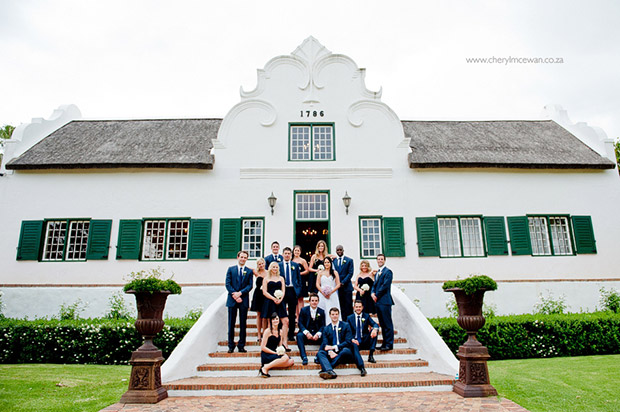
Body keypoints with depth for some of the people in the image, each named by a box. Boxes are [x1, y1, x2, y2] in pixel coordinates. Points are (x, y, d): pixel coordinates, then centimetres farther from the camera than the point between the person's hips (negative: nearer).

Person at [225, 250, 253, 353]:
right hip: (232, 300, 0)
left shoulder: (249, 271, 8)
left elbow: (250, 285, 0)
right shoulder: (231, 269, 7)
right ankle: (231, 346, 12)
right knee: (231, 324, 4)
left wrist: (240, 293, -14)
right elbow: (228, 284, 0)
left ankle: (241, 346, 12)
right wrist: (234, 295, -12)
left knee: (243, 324, 4)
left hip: (244, 300, 1)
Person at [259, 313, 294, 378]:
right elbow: (263, 347, -10)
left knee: (291, 361, -15)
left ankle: (269, 366, -14)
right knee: (285, 357, -28)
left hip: (274, 354, 7)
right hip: (266, 356, -7)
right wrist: (275, 352, -16)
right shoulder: (268, 331, -7)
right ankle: (265, 368, -19)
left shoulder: (280, 332, 12)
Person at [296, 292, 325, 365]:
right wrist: (306, 333, -21)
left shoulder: (321, 311, 7)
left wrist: (318, 334, -19)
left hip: (317, 334, 1)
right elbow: (300, 323, -2)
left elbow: (323, 325, 2)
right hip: (306, 333, -1)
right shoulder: (303, 310, 4)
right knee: (299, 335, -32)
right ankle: (304, 357, -37)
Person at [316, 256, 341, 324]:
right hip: (322, 295, 0)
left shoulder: (335, 272, 8)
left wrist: (330, 293, -9)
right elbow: (317, 284, 4)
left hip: (332, 295, 0)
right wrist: (323, 293, -9)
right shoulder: (320, 272, 10)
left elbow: (338, 285, 2)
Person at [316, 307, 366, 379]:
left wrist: (334, 347, -17)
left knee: (345, 350, -35)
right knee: (320, 353, -24)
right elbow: (325, 343, 1)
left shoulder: (345, 325, 5)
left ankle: (325, 369, -33)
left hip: (343, 350, -2)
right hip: (332, 354, 2)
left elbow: (348, 342, -5)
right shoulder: (326, 328, 11)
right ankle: (330, 371, -48)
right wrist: (330, 351, -22)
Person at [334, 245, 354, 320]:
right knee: (340, 306, 1)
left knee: (348, 306, -2)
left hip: (347, 286, -1)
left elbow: (350, 273, -2)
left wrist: (342, 283, -11)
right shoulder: (333, 260, 11)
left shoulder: (349, 260, 6)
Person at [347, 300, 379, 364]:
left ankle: (371, 355, -24)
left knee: (374, 330, -22)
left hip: (365, 341, 2)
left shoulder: (366, 316, 9)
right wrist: (352, 339, -20)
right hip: (355, 341, -2)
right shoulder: (349, 318, 8)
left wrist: (375, 329, -31)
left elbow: (375, 324, -5)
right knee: (353, 345, -36)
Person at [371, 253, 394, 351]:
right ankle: (385, 343, 19)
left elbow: (385, 285, -14)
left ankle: (389, 344, 0)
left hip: (385, 301, -9)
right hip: (378, 301, 9)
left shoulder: (387, 271, -7)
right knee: (382, 324, 12)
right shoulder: (377, 272, 21)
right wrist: (372, 293, -1)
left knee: (387, 323, -4)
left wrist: (377, 295, -10)